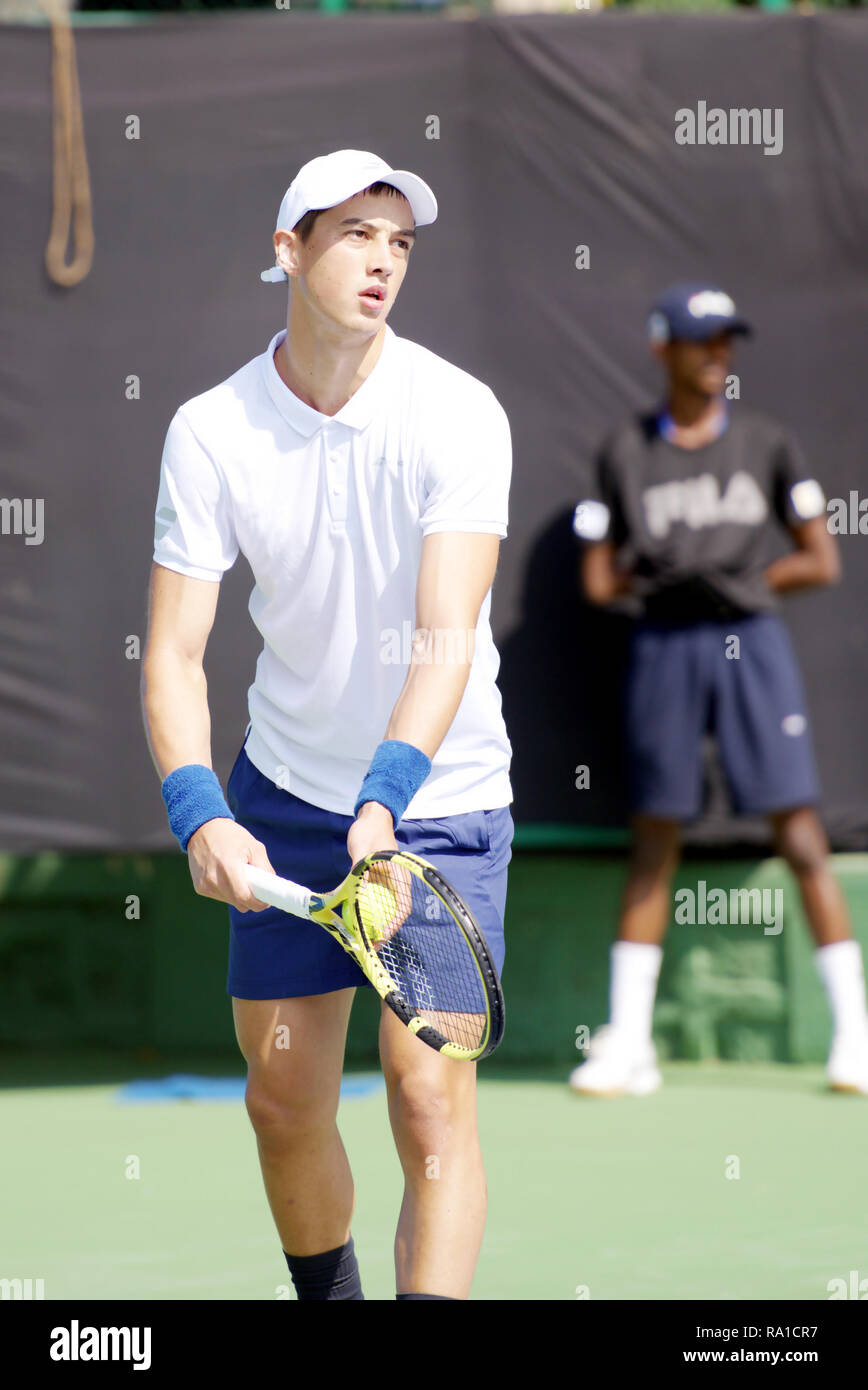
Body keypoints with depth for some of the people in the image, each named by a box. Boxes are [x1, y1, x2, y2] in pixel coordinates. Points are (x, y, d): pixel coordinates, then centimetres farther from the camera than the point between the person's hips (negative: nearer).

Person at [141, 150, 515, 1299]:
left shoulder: (458, 414, -17)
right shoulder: (211, 431, -10)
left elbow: (447, 637, -25)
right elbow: (175, 650, -11)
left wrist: (386, 797, -39)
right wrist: (199, 814, -28)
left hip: (441, 792, -3)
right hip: (283, 789, 3)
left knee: (430, 1094, -13)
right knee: (284, 1099, 7)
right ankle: (324, 1294, 31)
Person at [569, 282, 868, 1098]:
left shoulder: (765, 444, 7)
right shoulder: (625, 454, 6)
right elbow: (600, 582, 4)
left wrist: (737, 580, 1)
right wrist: (676, 577, 3)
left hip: (751, 644, 0)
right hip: (662, 653, 0)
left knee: (799, 833, -6)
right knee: (653, 841, 5)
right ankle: (627, 1043, 9)